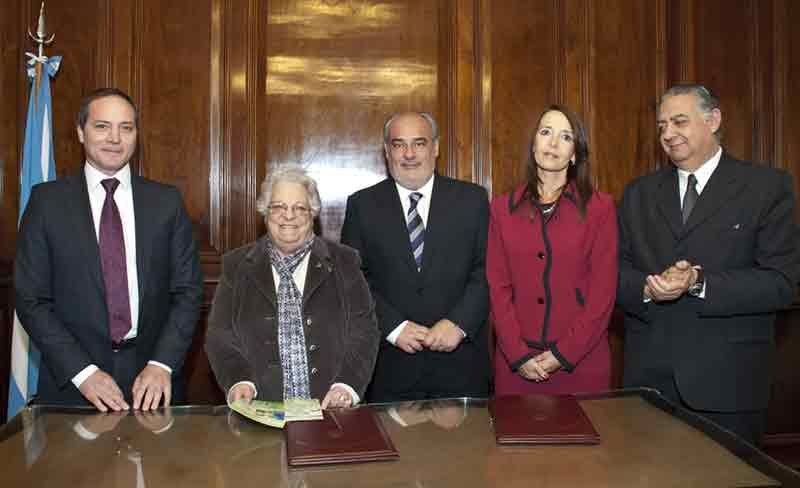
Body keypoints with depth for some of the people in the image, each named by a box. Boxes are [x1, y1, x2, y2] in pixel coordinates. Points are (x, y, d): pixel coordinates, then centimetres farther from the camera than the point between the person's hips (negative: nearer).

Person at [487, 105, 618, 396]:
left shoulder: (600, 207, 0)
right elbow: (498, 286, 1)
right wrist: (518, 355, -8)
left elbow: (603, 290, -4)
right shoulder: (503, 208, 5)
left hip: (582, 361, -1)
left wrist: (562, 354, -10)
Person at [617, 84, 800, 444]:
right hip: (649, 374, 3)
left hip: (727, 379, -2)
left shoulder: (767, 187, -1)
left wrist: (699, 282, -21)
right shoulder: (639, 193, 11)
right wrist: (648, 288, -14)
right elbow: (616, 271, 7)